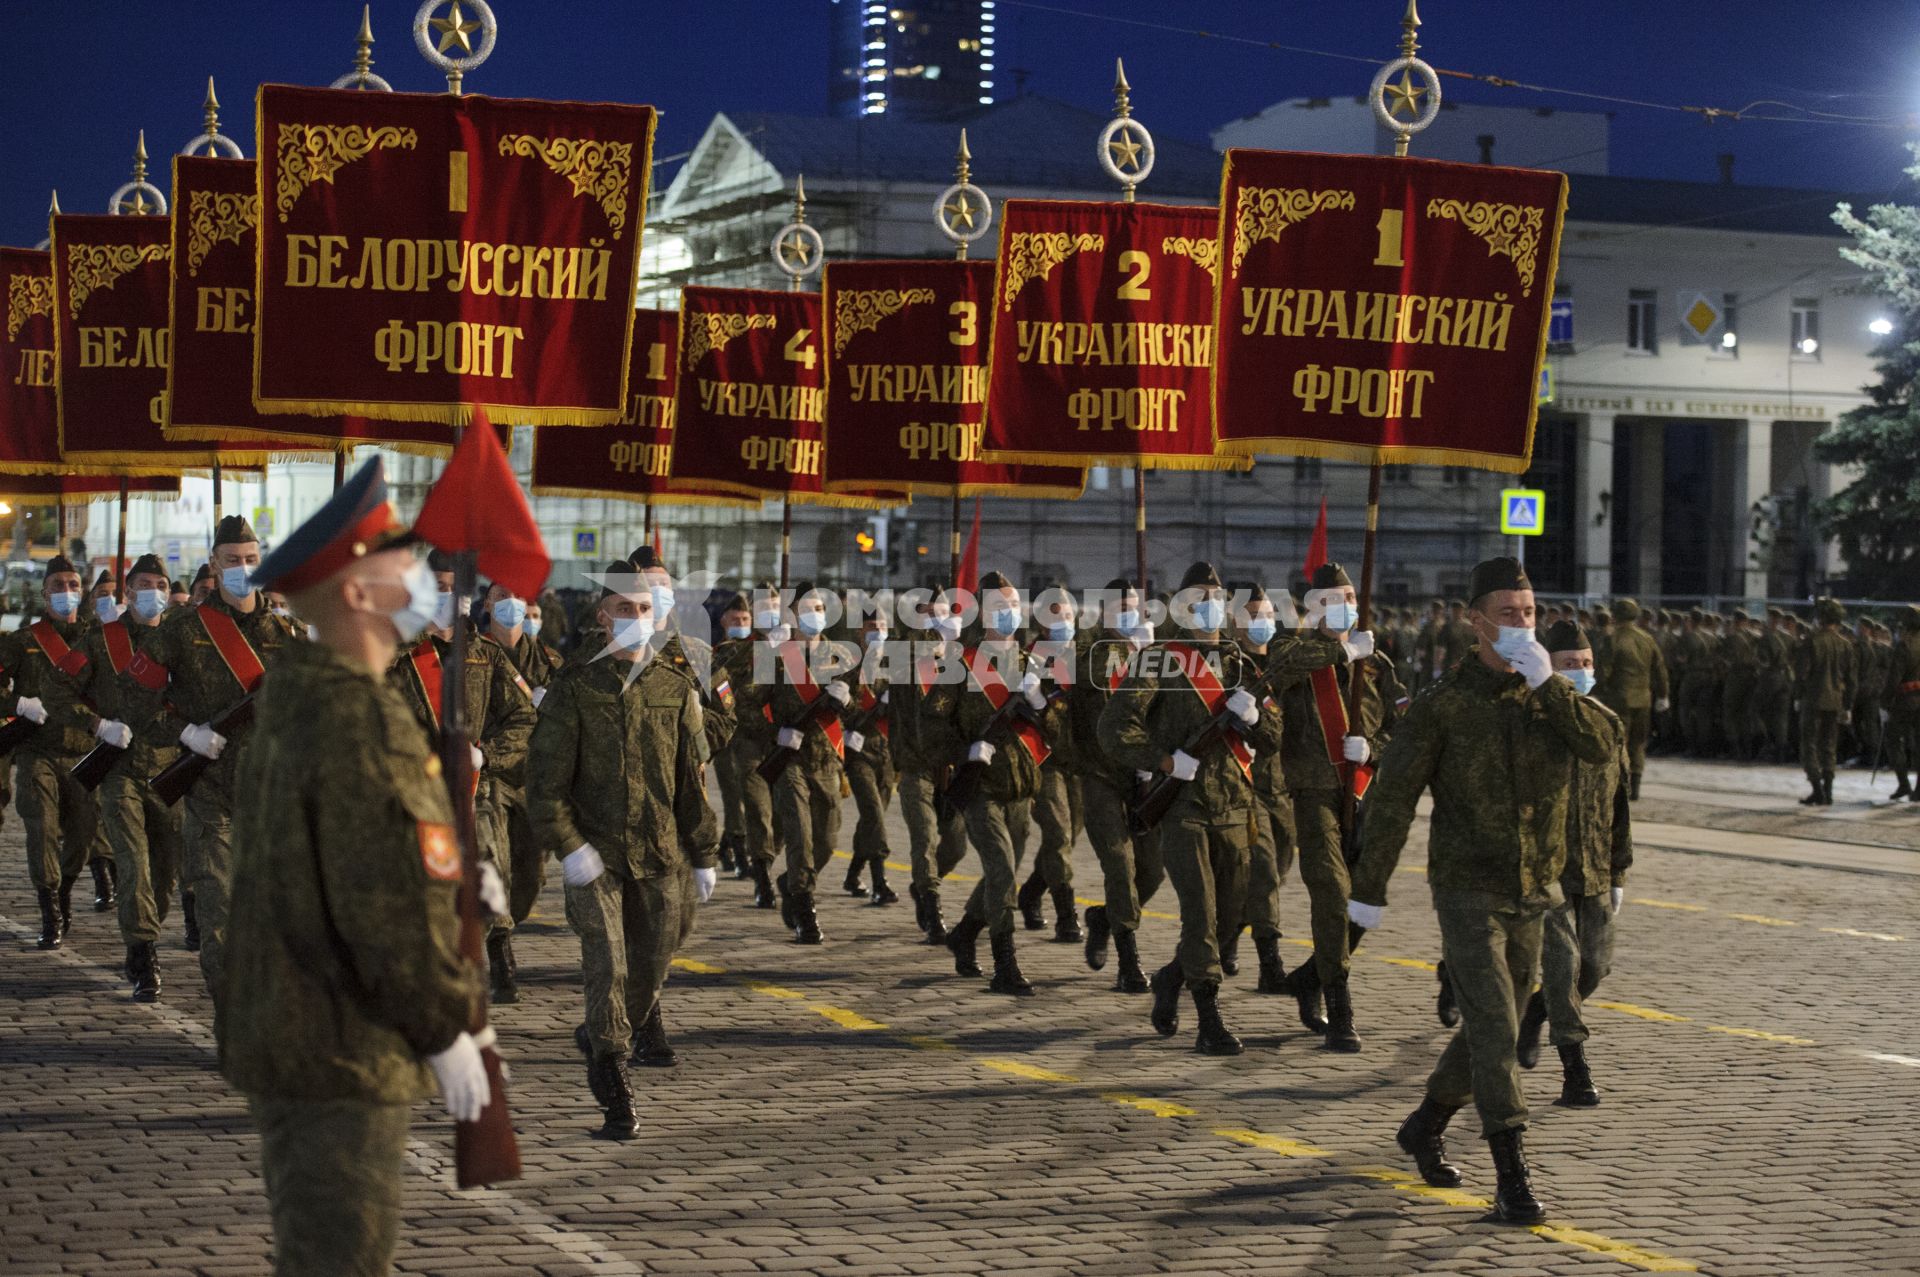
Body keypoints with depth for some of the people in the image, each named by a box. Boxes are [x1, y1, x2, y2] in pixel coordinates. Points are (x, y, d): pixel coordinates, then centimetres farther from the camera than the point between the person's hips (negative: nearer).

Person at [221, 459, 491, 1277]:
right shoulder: (364, 723, -20)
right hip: (344, 1054, -10)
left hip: (276, 1038, 10)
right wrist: (447, 1029, -13)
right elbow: (392, 907, -22)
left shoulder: (289, 703, 11)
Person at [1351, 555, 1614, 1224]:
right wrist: (1368, 888, -4)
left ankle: (1426, 1126, 37)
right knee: (1494, 1025, -15)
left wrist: (1548, 683, -25)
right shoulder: (1442, 704, -8)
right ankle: (1512, 1177, -15)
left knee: (1491, 1027, 15)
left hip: (1531, 892, 5)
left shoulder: (1550, 695, 5)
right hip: (1467, 891, -5)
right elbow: (1392, 798, -5)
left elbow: (1600, 744, -15)